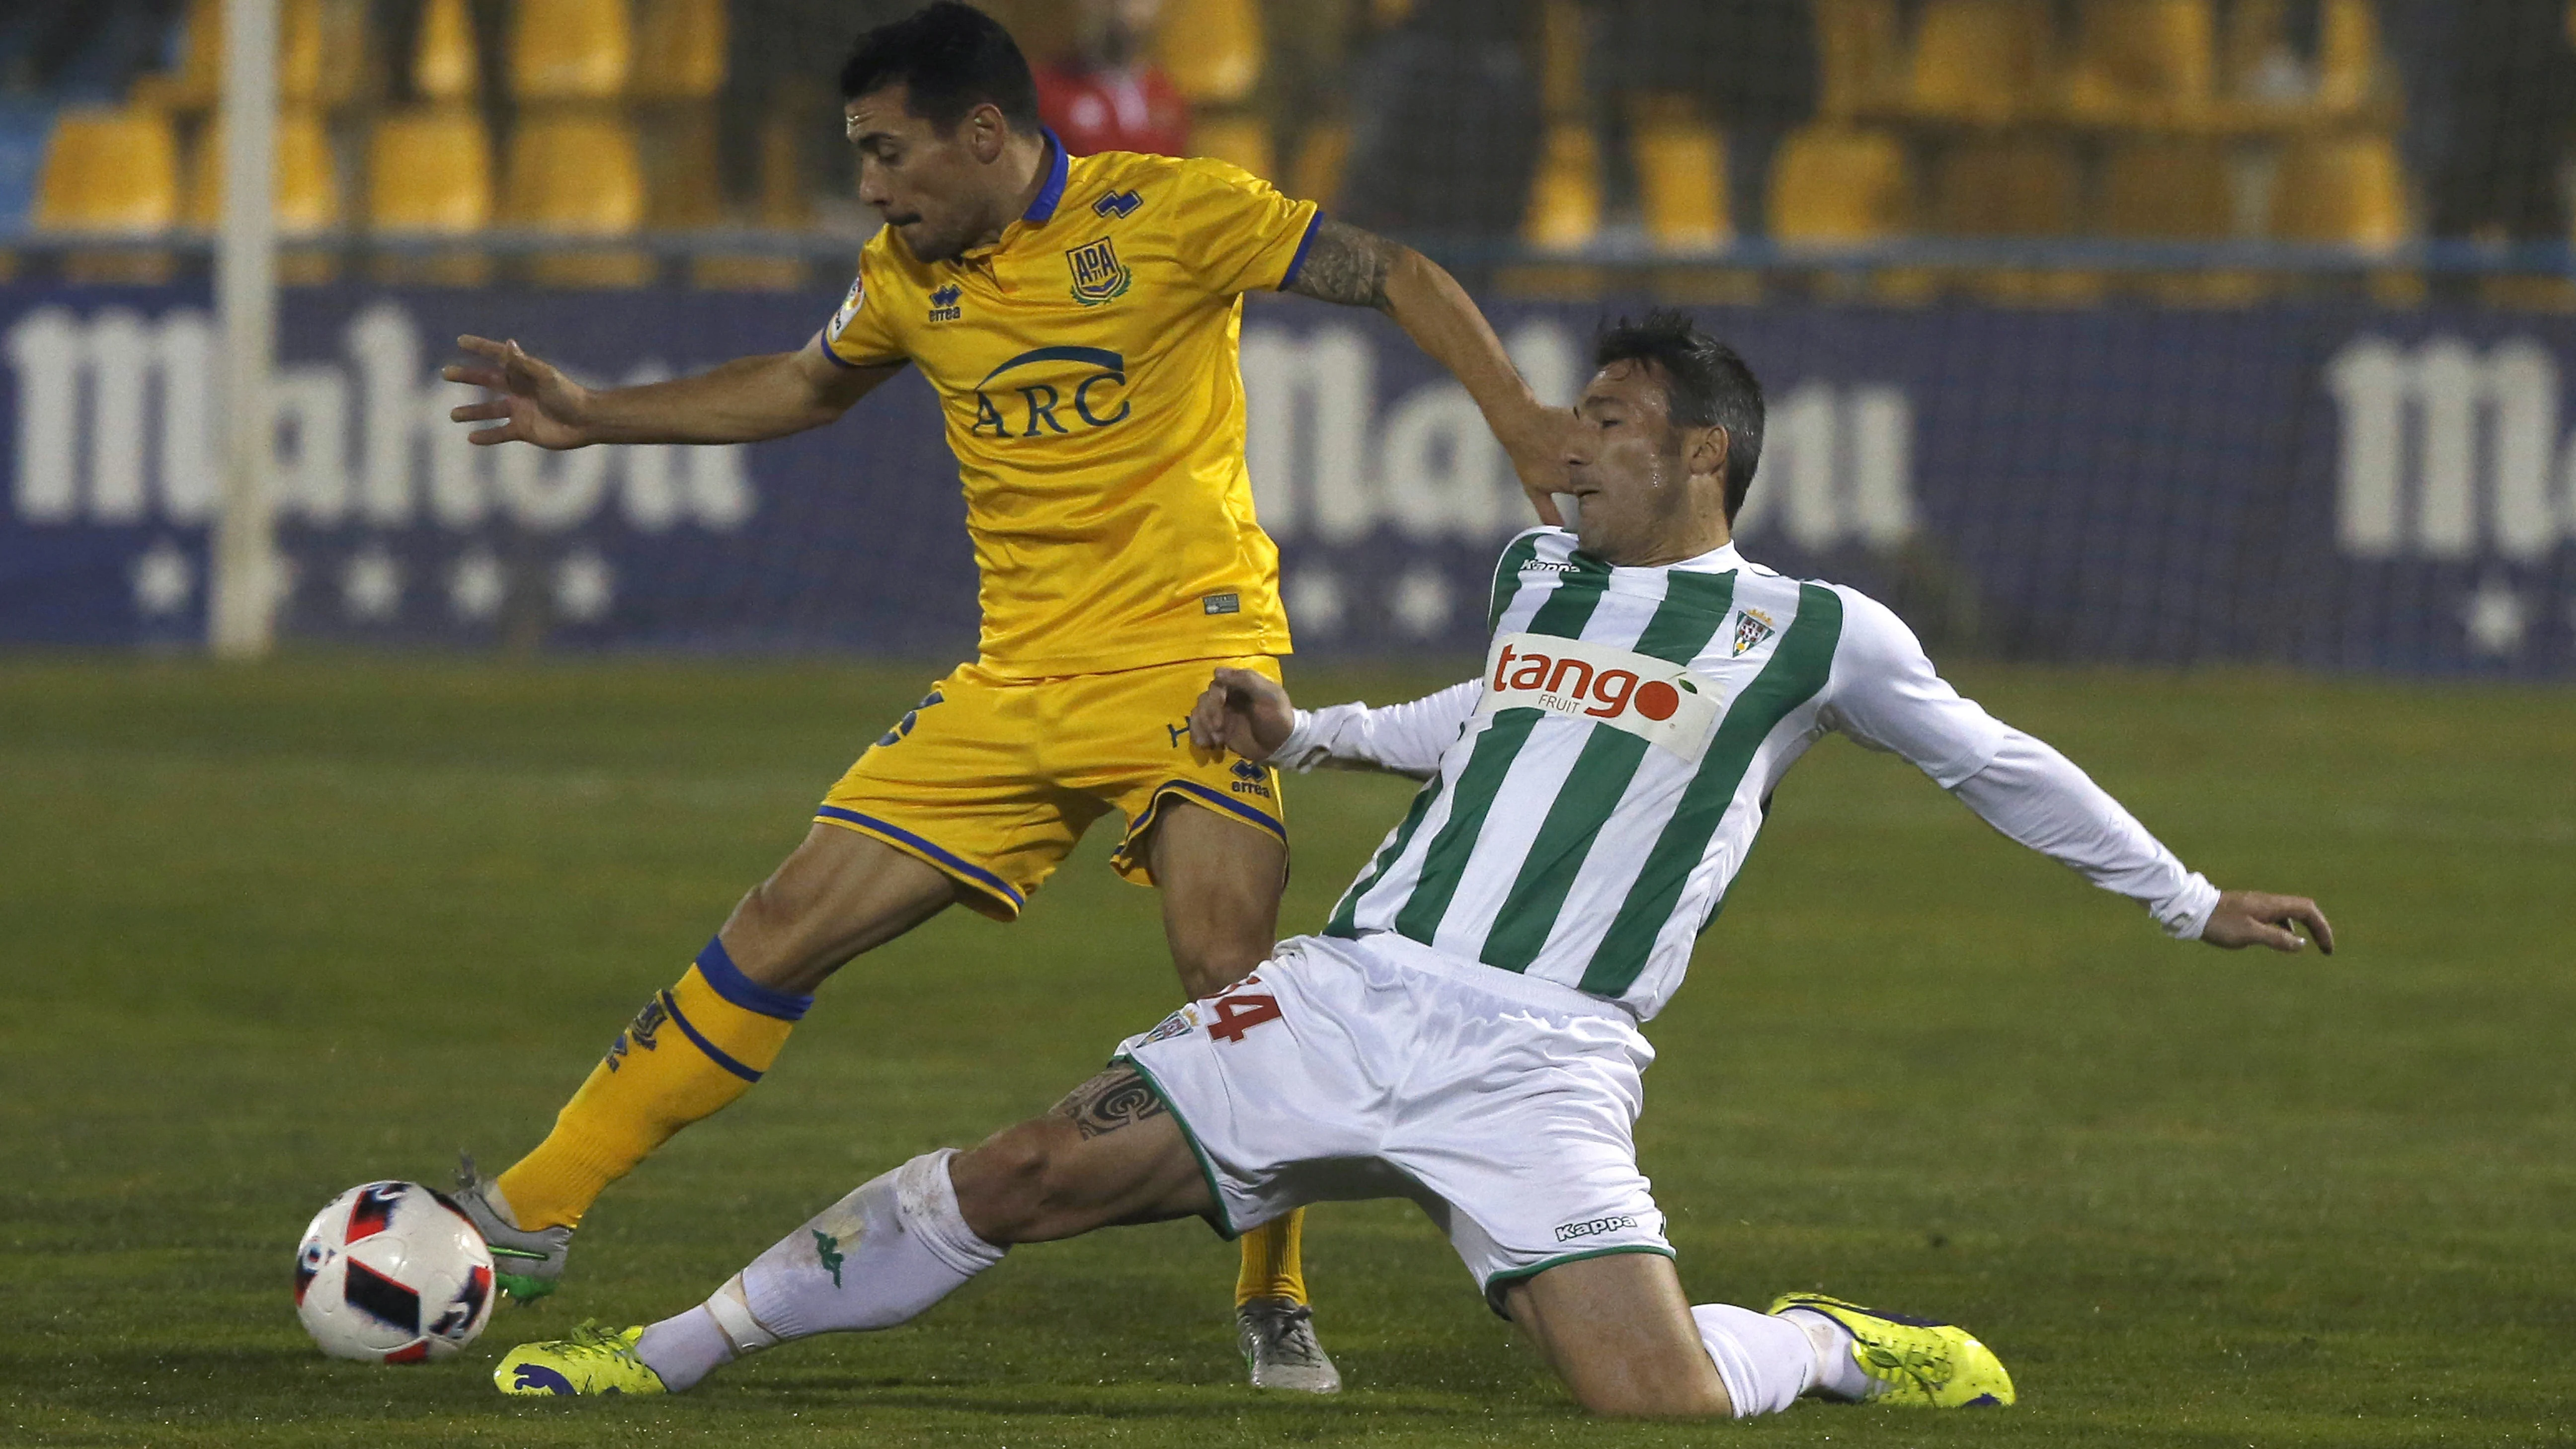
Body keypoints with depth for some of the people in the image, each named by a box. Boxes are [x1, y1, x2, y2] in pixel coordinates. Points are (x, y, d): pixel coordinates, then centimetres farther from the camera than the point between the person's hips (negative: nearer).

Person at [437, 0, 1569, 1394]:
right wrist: (592, 418, 23)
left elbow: (1395, 277, -6)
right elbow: (805, 387, 28)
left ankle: (1274, 1306, -5)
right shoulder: (910, 277, 8)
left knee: (1227, 972, -23)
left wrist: (1516, 412, -21)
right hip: (1015, 682, 5)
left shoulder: (1167, 215, -9)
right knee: (784, 929, 0)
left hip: (1190, 656, -5)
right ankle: (532, 1208, 7)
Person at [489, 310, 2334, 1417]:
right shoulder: (1542, 571, 18)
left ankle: (1845, 1350, 12)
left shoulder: (1815, 635, 2)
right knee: (1016, 1179, -9)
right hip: (1350, 994, 4)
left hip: (1543, 1065, -4)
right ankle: (664, 1357, -2)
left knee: (1670, 1413, -23)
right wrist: (1310, 731, 27)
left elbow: (2000, 765, 12)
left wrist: (2196, 902, 16)